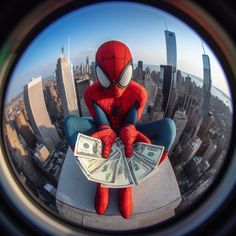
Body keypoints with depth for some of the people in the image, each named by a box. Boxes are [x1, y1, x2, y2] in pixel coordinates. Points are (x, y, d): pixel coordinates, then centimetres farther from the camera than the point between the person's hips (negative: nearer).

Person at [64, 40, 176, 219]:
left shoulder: (138, 93, -15)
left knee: (168, 126, -30)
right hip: (103, 133, 1)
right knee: (71, 122, -30)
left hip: (127, 133, 0)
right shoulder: (92, 93, -14)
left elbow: (133, 121, -20)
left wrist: (129, 132, -46)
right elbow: (100, 120, -23)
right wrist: (106, 132, -48)